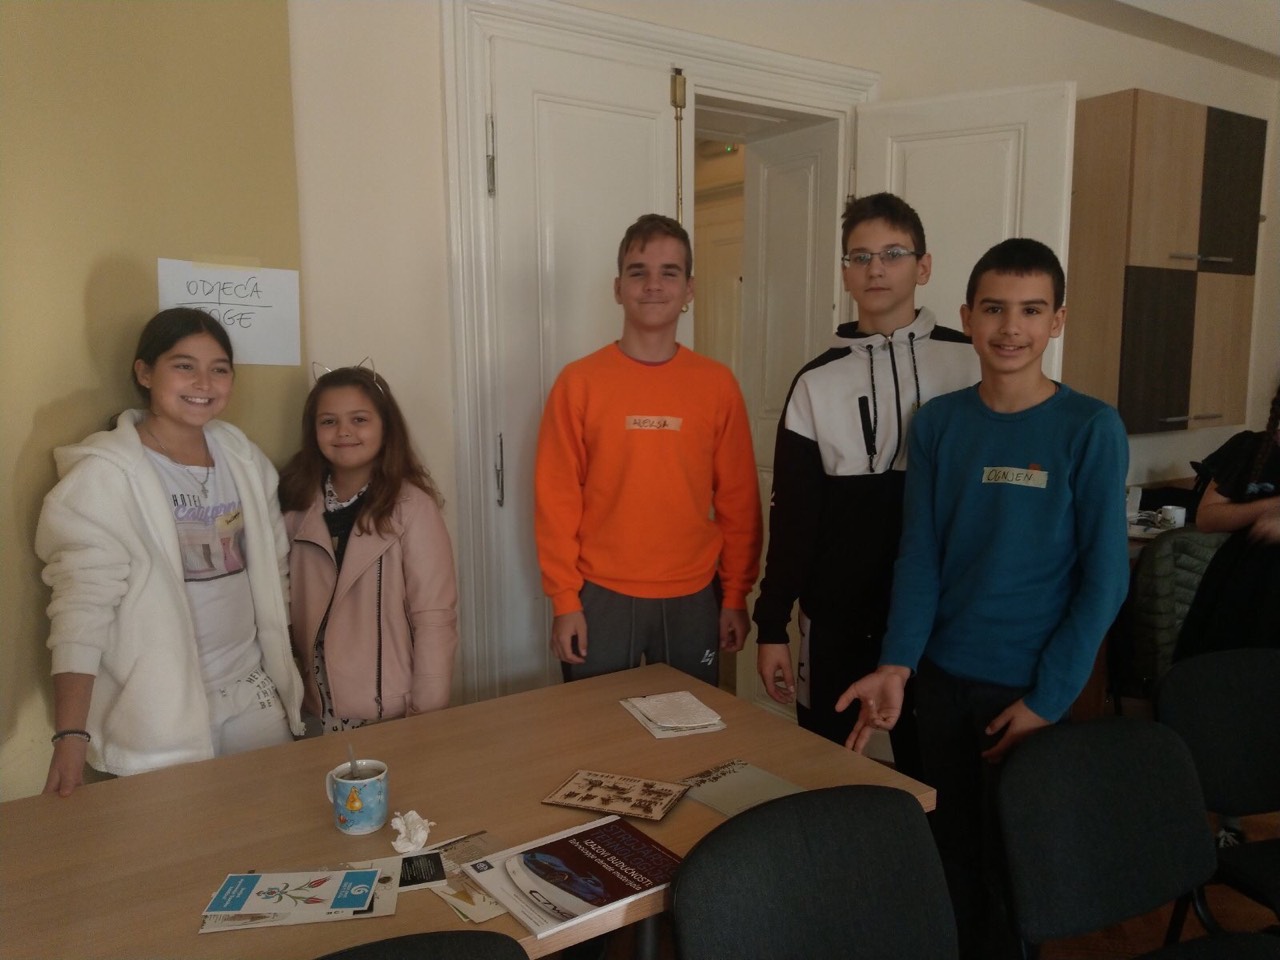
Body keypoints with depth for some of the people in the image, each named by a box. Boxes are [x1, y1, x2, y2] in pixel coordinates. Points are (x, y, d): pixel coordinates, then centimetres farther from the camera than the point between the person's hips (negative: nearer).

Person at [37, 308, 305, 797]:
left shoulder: (244, 457, 5)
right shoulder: (104, 475, -12)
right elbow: (81, 608, -15)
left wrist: (295, 674, 13)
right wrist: (71, 736, -20)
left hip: (256, 695, 5)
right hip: (163, 713, -5)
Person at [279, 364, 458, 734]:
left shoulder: (412, 505, -14)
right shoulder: (298, 505, 1)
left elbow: (434, 618, -15)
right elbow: (284, 609, 6)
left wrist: (427, 717, -16)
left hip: (390, 714, -4)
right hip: (317, 711, 4)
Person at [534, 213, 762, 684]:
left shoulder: (717, 384, 0)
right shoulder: (579, 382, -4)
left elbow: (737, 499, 3)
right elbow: (556, 499, -4)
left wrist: (735, 595, 3)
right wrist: (565, 599, -6)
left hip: (693, 599, 2)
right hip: (601, 597, -1)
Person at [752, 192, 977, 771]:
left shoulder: (969, 364, -2)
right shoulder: (817, 382, 1)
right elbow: (792, 515, 2)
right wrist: (771, 625, 0)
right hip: (836, 616, 1)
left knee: (929, 768, 12)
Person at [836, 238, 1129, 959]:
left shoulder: (1092, 429, -9)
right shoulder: (937, 423, -1)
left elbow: (1104, 578, -9)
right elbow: (920, 556, -2)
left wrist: (1047, 698, -11)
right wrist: (898, 665, -13)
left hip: (1032, 688, -2)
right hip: (942, 677, 3)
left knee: (1015, 860, 12)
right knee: (951, 850, 16)